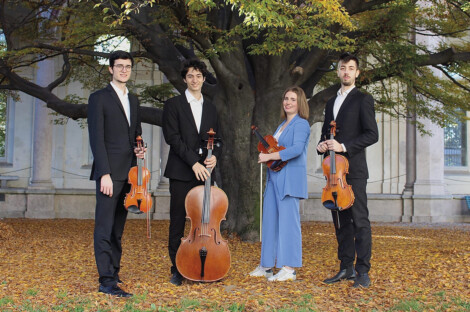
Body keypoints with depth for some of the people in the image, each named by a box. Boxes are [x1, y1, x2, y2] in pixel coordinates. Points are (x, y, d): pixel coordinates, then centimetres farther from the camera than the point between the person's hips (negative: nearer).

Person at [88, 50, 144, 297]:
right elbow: (96, 139, -9)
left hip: (128, 173, 7)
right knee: (105, 227, -6)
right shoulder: (99, 98, -2)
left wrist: (139, 149, 4)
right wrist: (104, 173, -17)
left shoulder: (133, 100, 19)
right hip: (110, 172, -7)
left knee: (118, 227, 12)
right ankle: (106, 281, -6)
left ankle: (114, 271, 20)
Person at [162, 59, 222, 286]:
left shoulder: (210, 108, 17)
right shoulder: (174, 105, 3)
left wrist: (214, 156, -5)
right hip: (181, 172, -4)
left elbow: (217, 138, 18)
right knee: (178, 222, 0)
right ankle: (177, 269, 9)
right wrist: (193, 161, -16)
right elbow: (172, 137, -7)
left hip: (204, 171, 4)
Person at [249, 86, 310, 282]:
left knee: (288, 220, -7)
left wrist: (269, 156, -22)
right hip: (274, 177, 9)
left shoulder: (301, 124, -7)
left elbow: (296, 149, -22)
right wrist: (265, 155, 4)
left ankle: (289, 269, -2)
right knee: (270, 220, 11)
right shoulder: (283, 124, 20)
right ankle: (266, 266, 19)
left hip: (290, 178, -9)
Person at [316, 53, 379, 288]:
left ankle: (363, 271, -2)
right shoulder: (331, 103, 21)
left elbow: (372, 134, -9)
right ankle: (346, 268, 17)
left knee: (360, 221, -6)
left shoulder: (363, 99, 0)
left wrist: (344, 146, -18)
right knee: (340, 221, 9)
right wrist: (322, 144, 3)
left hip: (354, 169, -7)